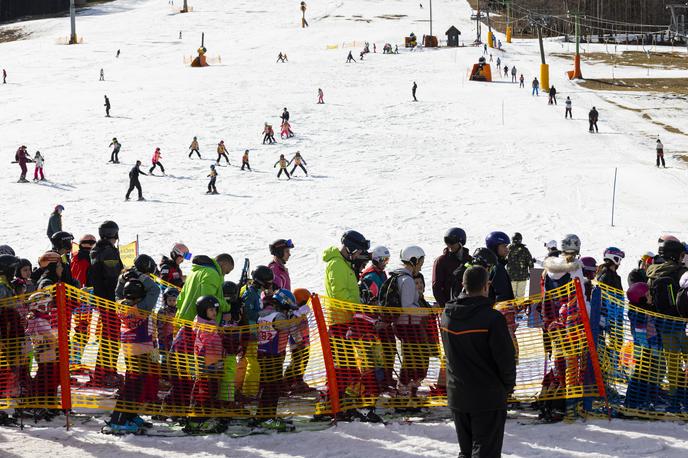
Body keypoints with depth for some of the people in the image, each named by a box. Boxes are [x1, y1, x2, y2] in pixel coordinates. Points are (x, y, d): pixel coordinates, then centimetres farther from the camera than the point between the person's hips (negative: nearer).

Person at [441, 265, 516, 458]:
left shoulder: (447, 315, 0)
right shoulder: (492, 319, -19)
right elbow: (506, 357, -14)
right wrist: (508, 385, 2)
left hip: (457, 396, 6)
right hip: (488, 397, -6)